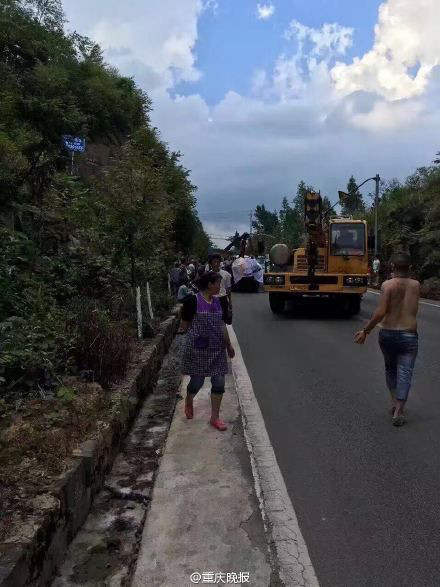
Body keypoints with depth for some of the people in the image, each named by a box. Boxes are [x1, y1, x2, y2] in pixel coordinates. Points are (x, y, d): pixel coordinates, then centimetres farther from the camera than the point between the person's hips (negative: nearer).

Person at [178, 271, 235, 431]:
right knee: (197, 381, 6)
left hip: (217, 348, 6)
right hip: (198, 349, -6)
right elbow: (184, 324, -4)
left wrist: (228, 344, 17)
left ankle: (215, 417, 18)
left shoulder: (217, 301, 7)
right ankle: (189, 402, 40)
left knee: (219, 382, 4)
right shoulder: (193, 301, -13)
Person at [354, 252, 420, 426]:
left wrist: (365, 331, -11)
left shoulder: (387, 285, -9)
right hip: (409, 335, 0)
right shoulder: (416, 285, 2)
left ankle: (394, 402, 21)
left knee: (390, 368, 21)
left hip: (387, 334, 0)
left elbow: (380, 312, -19)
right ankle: (398, 411, -6)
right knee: (404, 373, 1)